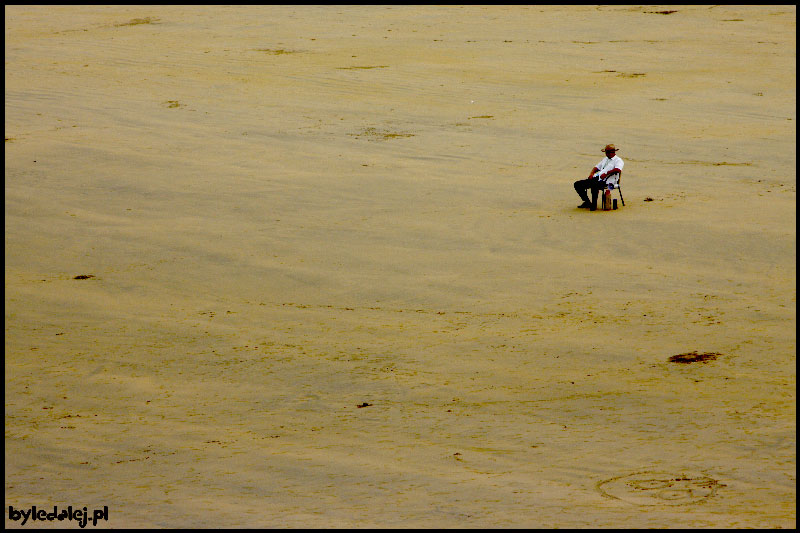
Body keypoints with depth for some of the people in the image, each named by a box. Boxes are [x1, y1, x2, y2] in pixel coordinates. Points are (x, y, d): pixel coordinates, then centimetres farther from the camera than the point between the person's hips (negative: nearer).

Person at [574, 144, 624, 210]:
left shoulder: (618, 160, 1)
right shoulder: (605, 159, 28)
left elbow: (618, 169, -20)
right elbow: (597, 167, 33)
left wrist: (606, 173, -27)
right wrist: (592, 173, 11)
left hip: (607, 181, -9)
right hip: (597, 178, 9)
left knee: (594, 186, -41)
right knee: (578, 184, -3)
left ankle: (594, 205, -22)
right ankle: (587, 202, 7)